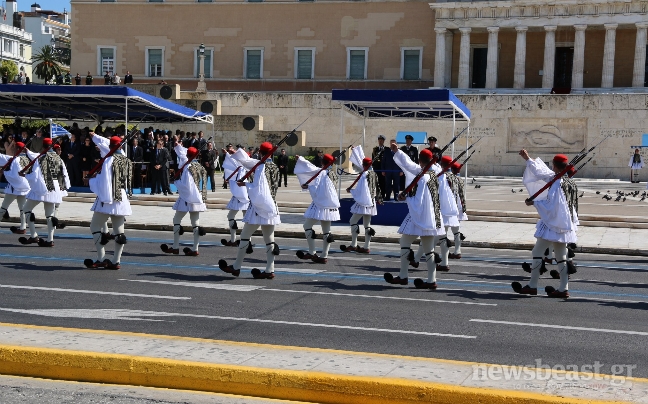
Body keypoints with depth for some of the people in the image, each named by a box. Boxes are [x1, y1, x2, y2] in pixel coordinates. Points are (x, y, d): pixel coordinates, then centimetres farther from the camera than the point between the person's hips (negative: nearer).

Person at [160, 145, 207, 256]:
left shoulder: (187, 167, -13)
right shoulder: (200, 167, 5)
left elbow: (185, 185, -17)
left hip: (187, 198, -6)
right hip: (198, 198, 6)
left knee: (177, 220, 7)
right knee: (195, 223, 6)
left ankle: (175, 247, 8)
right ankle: (195, 249, 5)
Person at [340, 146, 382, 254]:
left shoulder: (364, 175, -17)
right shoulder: (373, 174, 5)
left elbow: (359, 190, -20)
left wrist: (350, 190, -3)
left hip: (363, 202, -8)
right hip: (371, 202, 8)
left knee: (353, 221, 1)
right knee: (367, 224, 9)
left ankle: (353, 245, -1)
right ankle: (367, 247, 9)